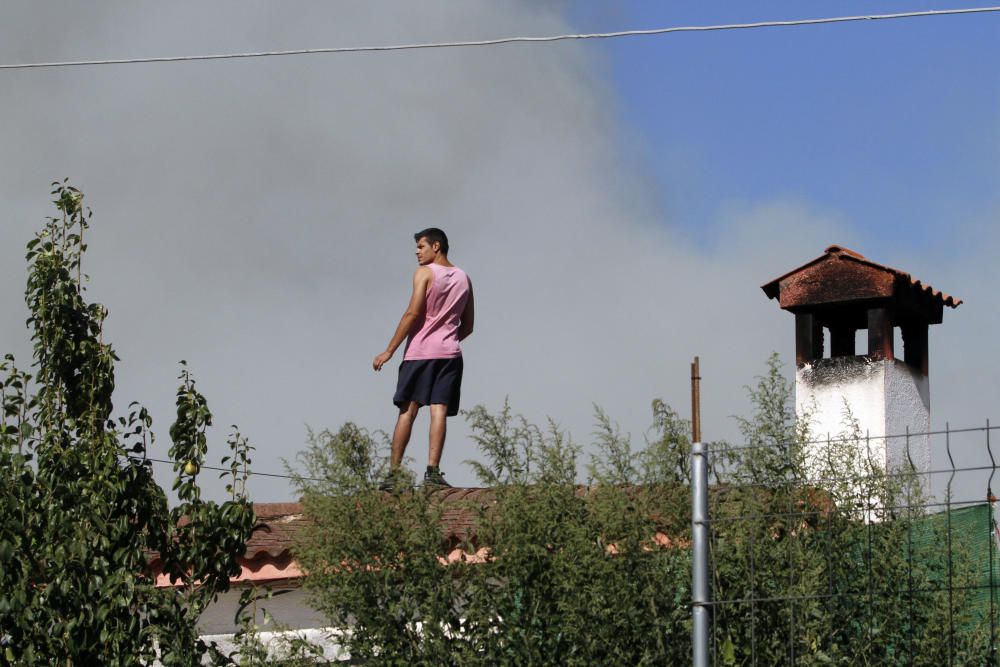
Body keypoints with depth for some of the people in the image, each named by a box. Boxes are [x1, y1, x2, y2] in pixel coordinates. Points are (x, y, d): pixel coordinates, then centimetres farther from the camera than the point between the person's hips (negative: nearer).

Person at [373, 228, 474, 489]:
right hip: (450, 353, 4)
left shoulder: (425, 273, -2)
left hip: (420, 351, -4)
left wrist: (389, 351, -9)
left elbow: (413, 313, -11)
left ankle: (393, 473, -2)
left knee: (407, 412, -1)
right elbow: (467, 326, 16)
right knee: (439, 411, -5)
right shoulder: (463, 279, 15)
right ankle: (432, 471, -18)